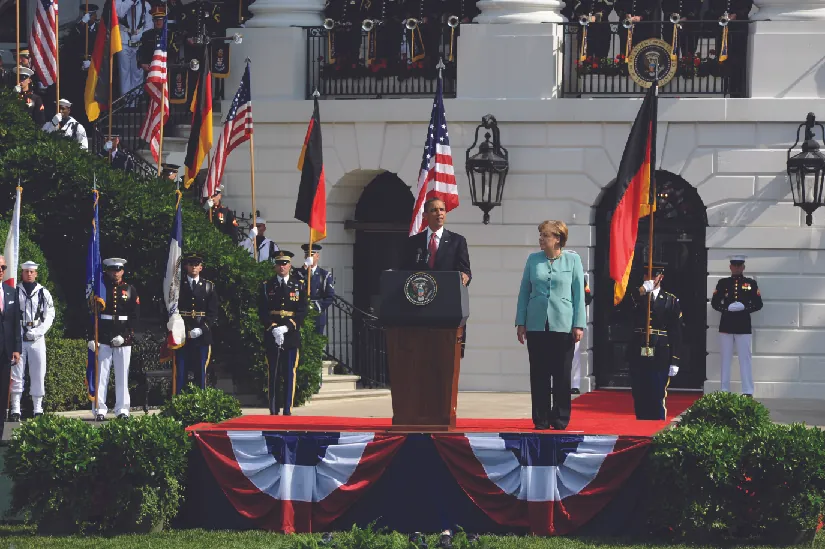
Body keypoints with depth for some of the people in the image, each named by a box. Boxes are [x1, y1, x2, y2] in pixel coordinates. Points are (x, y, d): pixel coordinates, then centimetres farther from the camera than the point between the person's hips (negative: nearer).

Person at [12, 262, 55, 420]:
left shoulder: (43, 293, 7)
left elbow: (50, 315, 5)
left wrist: (38, 331, -8)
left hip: (37, 340, 1)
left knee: (38, 375, 1)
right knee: (16, 375, -4)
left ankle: (38, 409, 7)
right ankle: (15, 410, -4)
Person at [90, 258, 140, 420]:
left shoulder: (130, 290, 8)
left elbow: (135, 316, 4)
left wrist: (124, 335, -8)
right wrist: (92, 338, -6)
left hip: (123, 340, 1)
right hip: (103, 339, -1)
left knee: (122, 376, 3)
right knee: (101, 375, -2)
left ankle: (122, 409, 8)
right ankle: (100, 409, 0)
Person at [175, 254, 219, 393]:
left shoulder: (209, 286, 9)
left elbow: (213, 312, 4)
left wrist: (202, 329, -11)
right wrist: (184, 331, -9)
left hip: (202, 335, 1)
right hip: (182, 335, -1)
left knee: (200, 371, 3)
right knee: (181, 372, -2)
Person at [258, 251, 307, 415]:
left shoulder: (299, 285, 6)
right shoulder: (267, 286, 8)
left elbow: (302, 311, 0)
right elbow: (262, 311, 2)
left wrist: (286, 328, -12)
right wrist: (273, 328, -13)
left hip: (292, 335, 0)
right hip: (271, 336, 0)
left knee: (289, 374, 0)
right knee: (273, 374, 0)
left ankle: (288, 410, 4)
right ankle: (274, 411, 2)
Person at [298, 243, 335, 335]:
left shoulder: (325, 275, 9)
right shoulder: (299, 273, 10)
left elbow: (330, 296, 3)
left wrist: (317, 308, -9)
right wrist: (305, 267, -15)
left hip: (318, 316, 0)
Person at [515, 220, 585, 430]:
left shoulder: (572, 260, 2)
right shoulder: (533, 260, 8)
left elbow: (579, 293, 2)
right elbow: (524, 292, 10)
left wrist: (579, 325, -5)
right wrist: (521, 323, 4)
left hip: (563, 325, -2)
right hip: (536, 325, 2)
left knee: (562, 374, 2)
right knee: (539, 374, 2)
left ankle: (560, 419, 9)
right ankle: (541, 419, 8)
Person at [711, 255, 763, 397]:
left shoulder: (751, 283, 5)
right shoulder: (723, 283, 7)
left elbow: (758, 304, 3)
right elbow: (714, 302, 5)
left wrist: (745, 308, -14)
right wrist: (727, 309, -13)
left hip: (743, 326, -1)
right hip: (726, 325, 1)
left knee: (745, 358, -1)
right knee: (725, 358, 5)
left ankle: (748, 392, 0)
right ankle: (724, 391, 9)